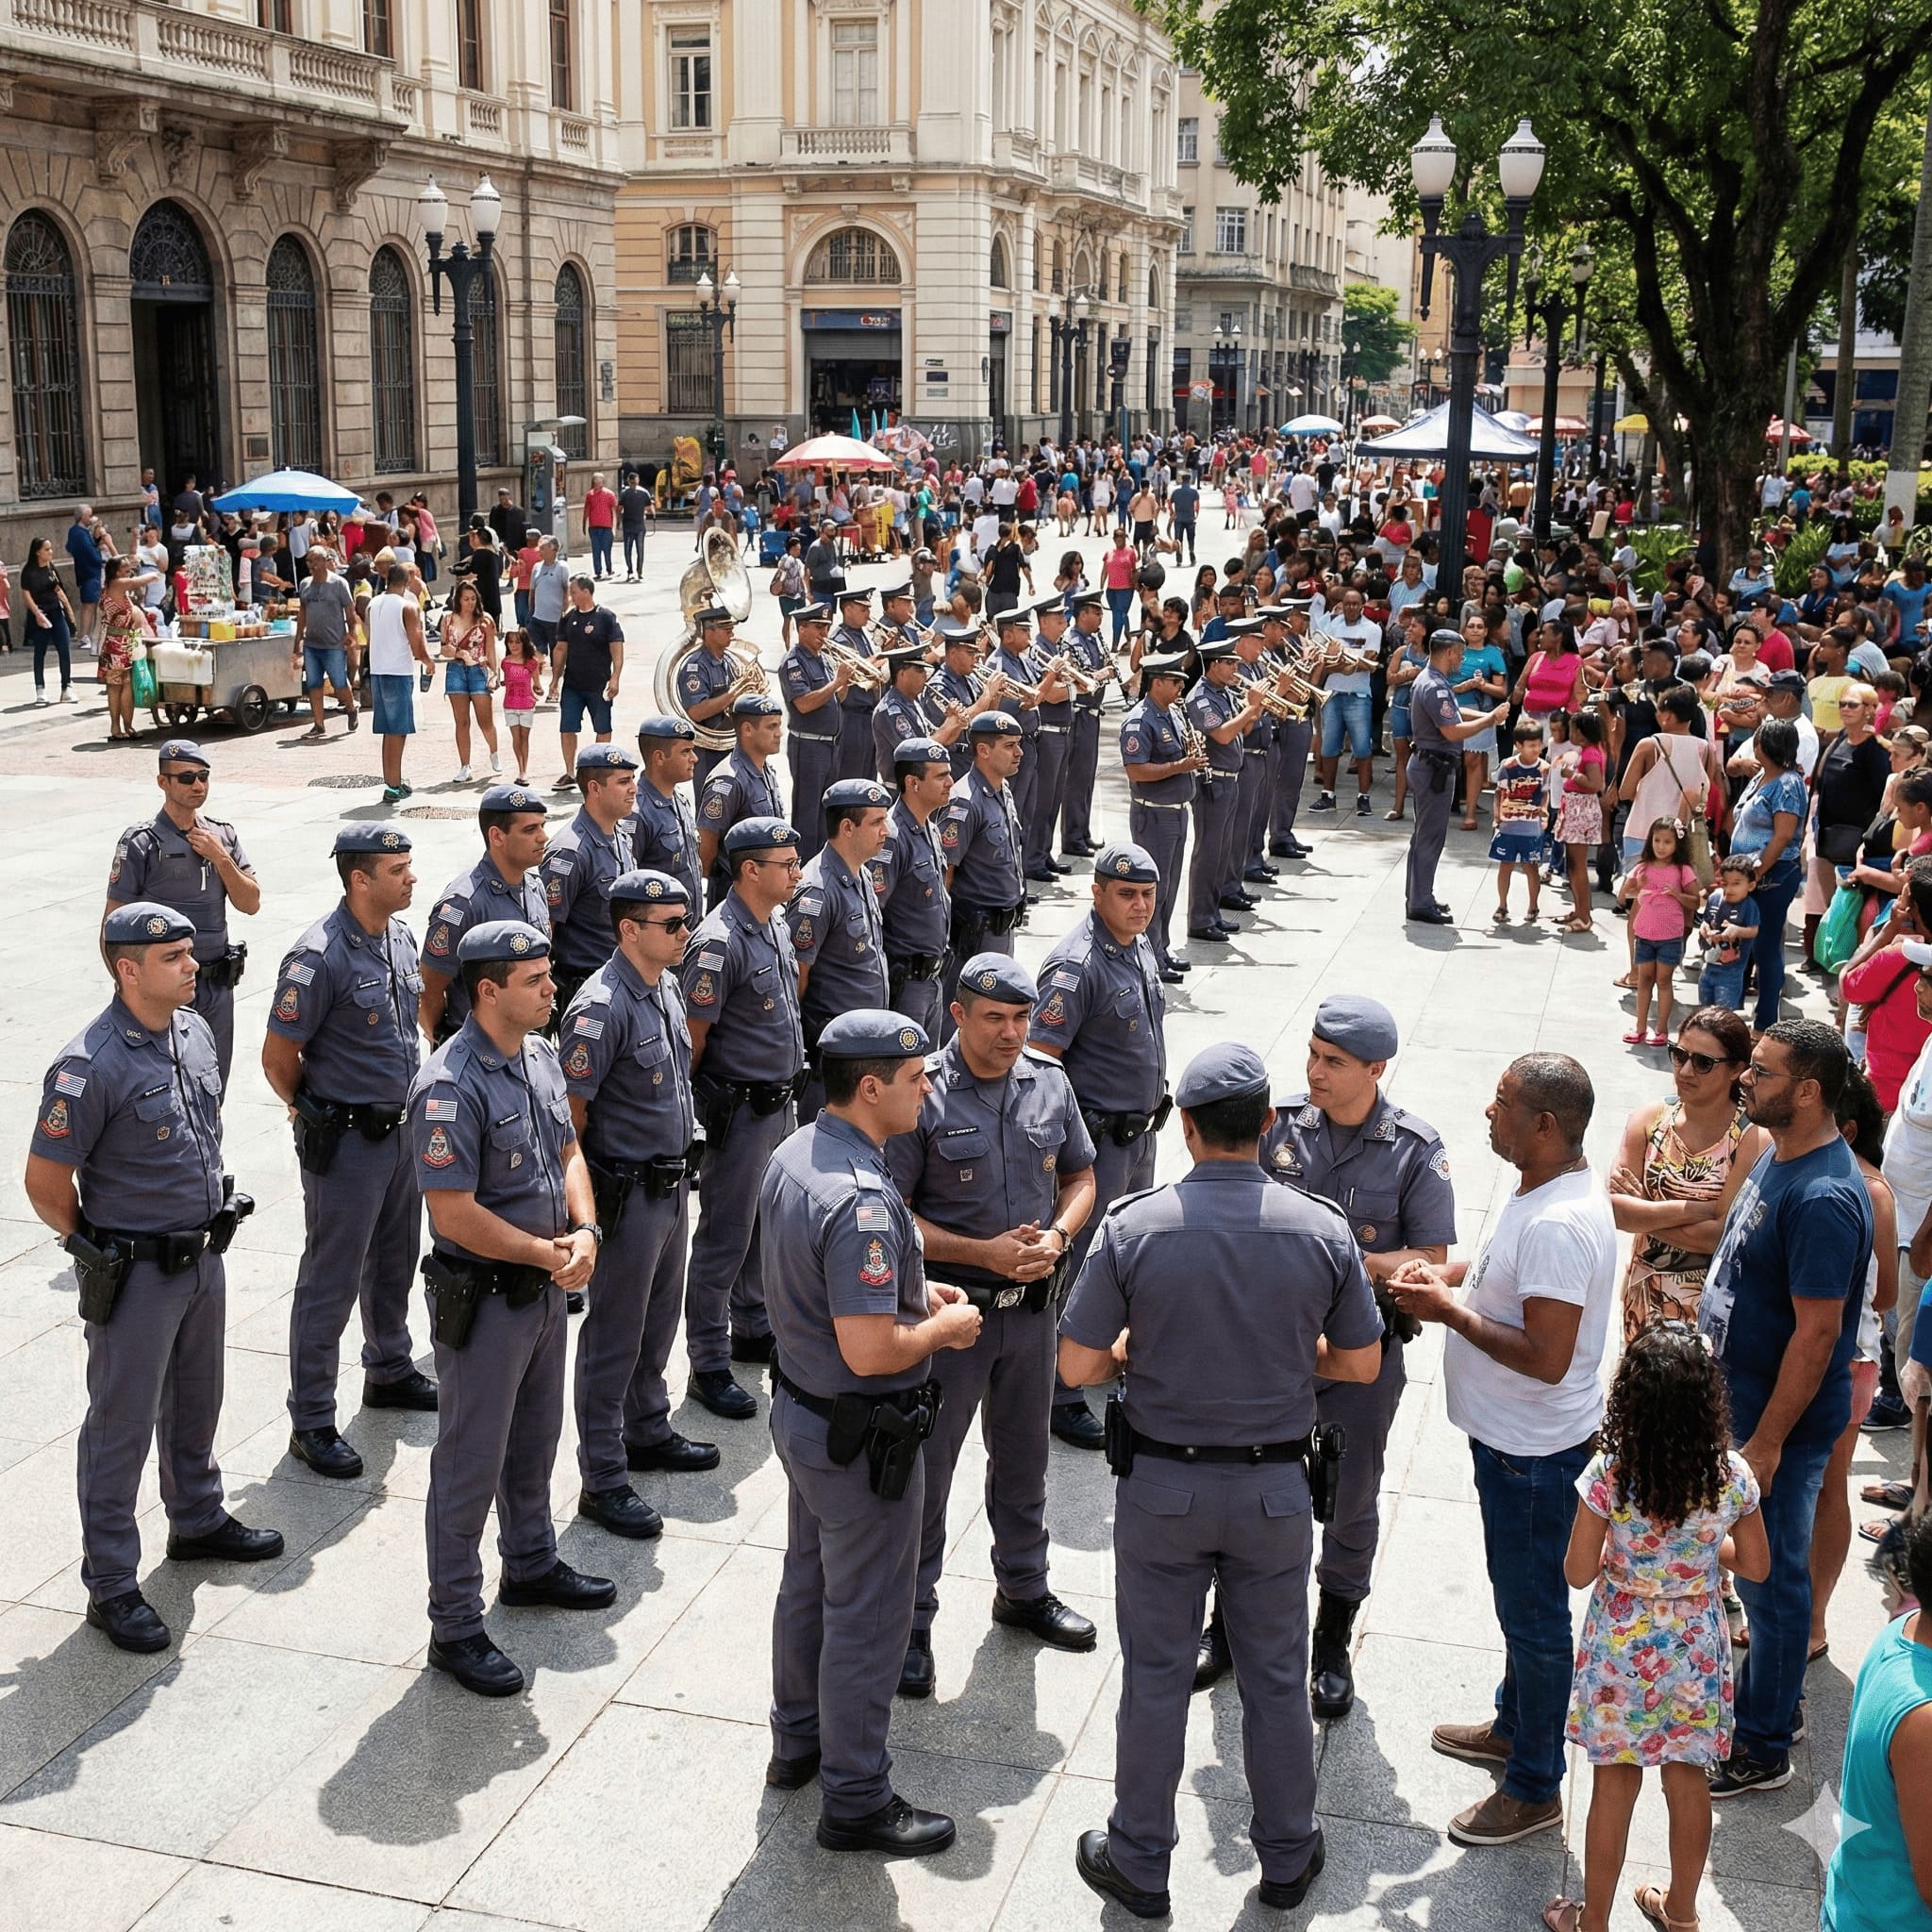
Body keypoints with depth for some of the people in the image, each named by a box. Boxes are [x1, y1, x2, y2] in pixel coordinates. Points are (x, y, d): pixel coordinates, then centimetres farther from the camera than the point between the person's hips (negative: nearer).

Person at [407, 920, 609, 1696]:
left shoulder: (540, 1055, 3)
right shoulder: (450, 1087, -25)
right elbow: (454, 1211, -26)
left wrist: (584, 1231, -8)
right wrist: (547, 1254, -18)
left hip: (546, 1287, 8)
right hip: (483, 1299, -8)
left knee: (536, 1437, 24)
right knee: (471, 1463, 3)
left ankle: (531, 1564, 45)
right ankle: (455, 1627, 14)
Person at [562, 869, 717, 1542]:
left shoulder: (668, 986, 6)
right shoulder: (602, 1008, -23)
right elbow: (569, 1111, -21)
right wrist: (585, 1203, -15)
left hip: (672, 1184, 9)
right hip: (628, 1195, -9)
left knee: (659, 1321, 22)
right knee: (614, 1338, 2)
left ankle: (648, 1432, 41)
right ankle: (602, 1481, 12)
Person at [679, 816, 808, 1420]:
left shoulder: (776, 924, 8)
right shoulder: (719, 943, -22)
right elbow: (692, 1036, -18)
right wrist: (686, 1114, -13)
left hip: (780, 1103, 9)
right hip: (739, 1110, -9)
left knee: (764, 1223, 20)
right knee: (725, 1236, 0)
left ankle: (753, 1329, 36)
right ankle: (708, 1365, 9)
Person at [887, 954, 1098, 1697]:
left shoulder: (1050, 1084, -1)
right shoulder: (924, 1097, -17)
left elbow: (1081, 1176, 10)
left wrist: (1057, 1235, -10)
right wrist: (985, 1252, -21)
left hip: (1032, 1302, 5)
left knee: (1023, 1454, 21)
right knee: (926, 1465, 5)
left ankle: (1023, 1588, 41)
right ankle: (910, 1621, 19)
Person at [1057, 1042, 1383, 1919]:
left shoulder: (1131, 1230, -18)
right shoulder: (1323, 1231, -13)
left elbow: (1077, 1366, -14)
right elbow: (1361, 1362, -1)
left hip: (1161, 1485, -1)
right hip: (1274, 1491, 1)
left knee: (1155, 1678, 14)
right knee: (1275, 1678, 18)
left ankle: (1139, 1863, 29)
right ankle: (1287, 1859, 34)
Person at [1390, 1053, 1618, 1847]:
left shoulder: (1560, 1224, -30)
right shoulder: (1541, 1191, 2)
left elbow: (1546, 1358, -32)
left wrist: (1450, 1311, -23)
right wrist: (1447, 1274, 2)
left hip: (1534, 1448, -10)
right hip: (1510, 1435, 10)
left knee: (1534, 1611, 6)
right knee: (1522, 1598, 26)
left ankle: (1535, 1788, 21)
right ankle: (1514, 1726, 45)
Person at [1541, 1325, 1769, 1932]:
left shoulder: (1608, 1474, -23)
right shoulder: (1732, 1475, -15)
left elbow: (1578, 1572, -14)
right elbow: (1755, 1564, -1)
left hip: (1622, 1650, -2)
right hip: (1695, 1647, 2)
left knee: (1614, 1786, 12)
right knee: (1687, 1779, 20)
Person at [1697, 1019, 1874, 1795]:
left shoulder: (1822, 1200, -28)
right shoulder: (1776, 1156, 3)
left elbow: (1817, 1333, -26)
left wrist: (1766, 1444, -22)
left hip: (1780, 1418, -9)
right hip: (1737, 1396, 9)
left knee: (1770, 1576, 6)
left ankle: (1763, 1747, 22)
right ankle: (1767, 1696, 41)